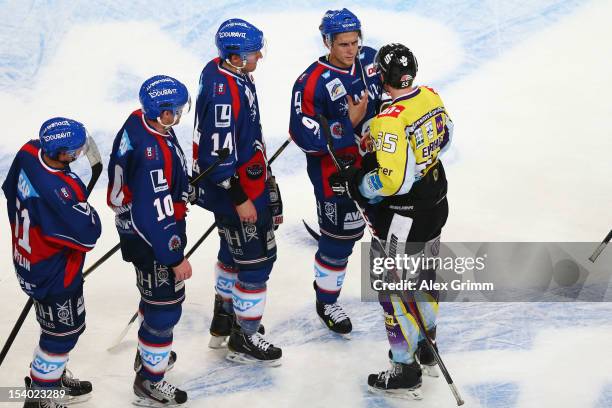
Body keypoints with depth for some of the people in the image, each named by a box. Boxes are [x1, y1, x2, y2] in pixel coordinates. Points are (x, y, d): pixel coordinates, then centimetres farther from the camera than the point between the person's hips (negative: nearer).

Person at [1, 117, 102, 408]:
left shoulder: (28, 153, -14)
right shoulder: (58, 190, -38)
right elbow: (88, 236, -30)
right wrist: (87, 211, -10)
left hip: (28, 259, 9)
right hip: (54, 275, -8)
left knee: (63, 325, 28)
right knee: (63, 331, 12)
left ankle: (53, 374, 49)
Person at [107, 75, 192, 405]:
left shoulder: (138, 120, -8)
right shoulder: (154, 155, -36)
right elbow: (156, 216, -31)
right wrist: (176, 257, -21)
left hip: (134, 225, 10)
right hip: (151, 241, -10)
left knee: (156, 294, 29)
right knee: (164, 304, 6)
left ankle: (148, 352, 51)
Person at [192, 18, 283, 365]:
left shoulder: (228, 72, 0)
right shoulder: (224, 94, -30)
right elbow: (218, 156, -28)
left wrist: (261, 177, 25)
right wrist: (240, 200, -20)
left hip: (248, 184, 10)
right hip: (235, 192, -10)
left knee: (233, 252, 24)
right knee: (256, 259, 2)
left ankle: (224, 322, 41)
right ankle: (244, 340, 16)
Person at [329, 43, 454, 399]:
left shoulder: (391, 121, -29)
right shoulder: (431, 97, -4)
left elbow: (392, 181, -29)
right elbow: (445, 137, 14)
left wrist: (352, 183, -15)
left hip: (404, 218, -9)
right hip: (436, 205, 9)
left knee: (396, 289, 5)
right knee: (424, 275, 25)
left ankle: (406, 373, 14)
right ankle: (426, 351, 43)